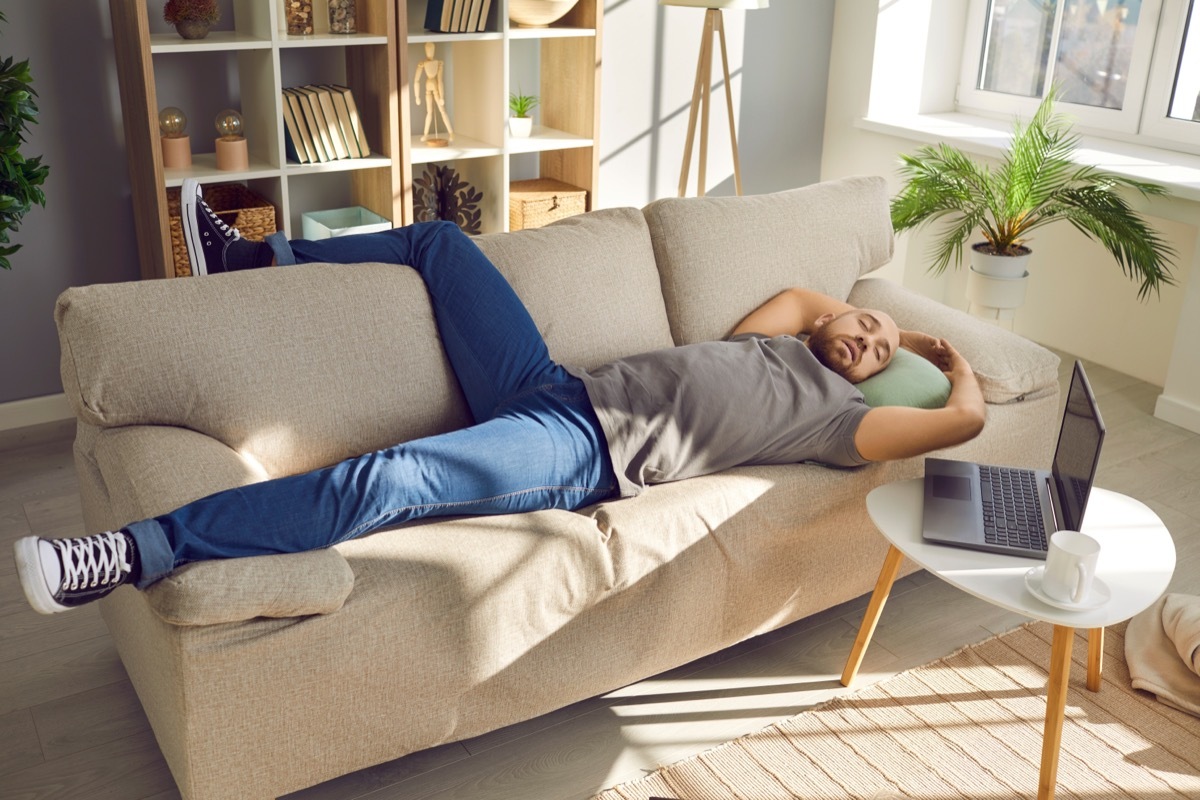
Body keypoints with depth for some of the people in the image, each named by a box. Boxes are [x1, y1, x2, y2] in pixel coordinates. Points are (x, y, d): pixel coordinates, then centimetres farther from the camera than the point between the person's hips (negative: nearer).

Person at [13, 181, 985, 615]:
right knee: (439, 241, 9)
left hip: (582, 453, -8)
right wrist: (912, 325, 42)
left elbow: (965, 419, -3)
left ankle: (139, 551, -31)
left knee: (382, 481, -31)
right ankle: (249, 260, 16)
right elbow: (804, 294, 43)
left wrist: (954, 358, 16)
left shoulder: (837, 412, 4)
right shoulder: (773, 345, 24)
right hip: (553, 386, 9)